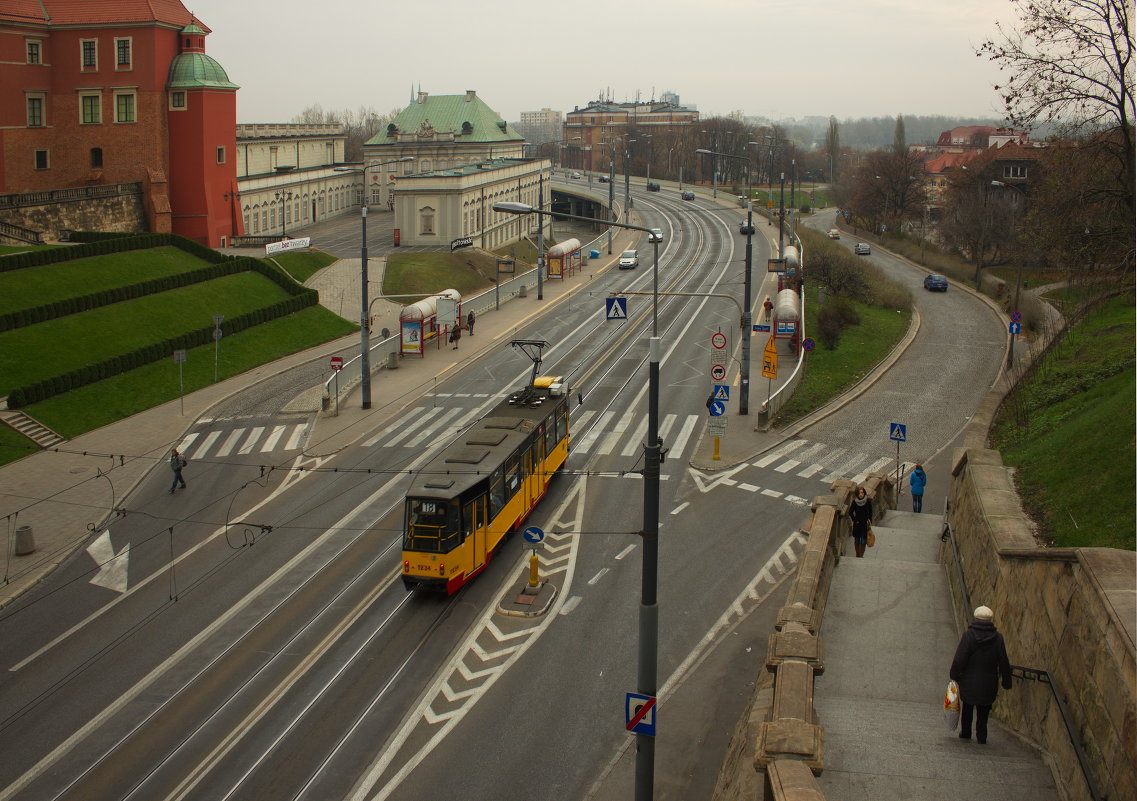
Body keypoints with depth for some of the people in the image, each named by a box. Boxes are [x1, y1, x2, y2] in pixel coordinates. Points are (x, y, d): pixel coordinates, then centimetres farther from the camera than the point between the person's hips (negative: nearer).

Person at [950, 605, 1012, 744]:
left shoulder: (968, 635, -13)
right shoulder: (998, 638, -6)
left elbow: (959, 659, -13)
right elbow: (1004, 663, -1)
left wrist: (954, 675, 1)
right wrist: (1006, 682, 9)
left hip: (969, 682, -1)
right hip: (989, 685, 1)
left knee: (966, 709, 20)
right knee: (983, 713, 14)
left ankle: (965, 733, 27)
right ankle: (981, 737, 10)